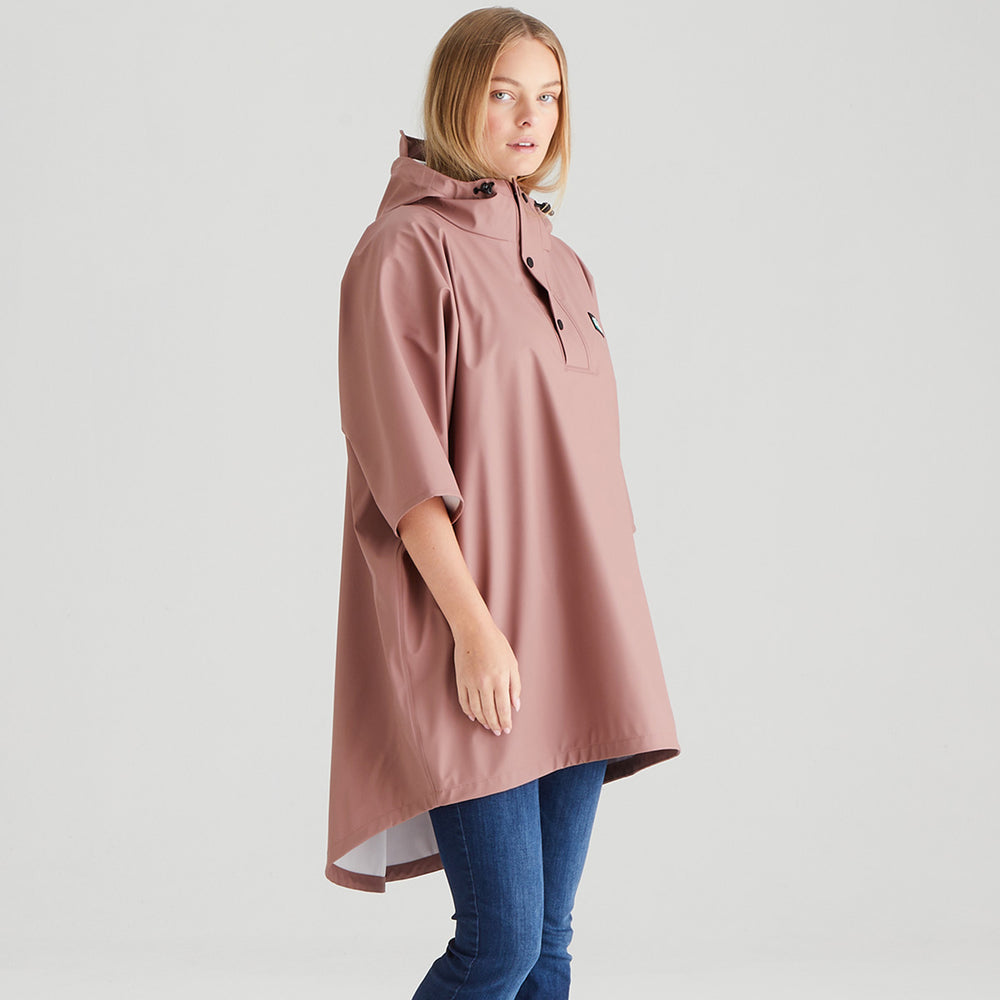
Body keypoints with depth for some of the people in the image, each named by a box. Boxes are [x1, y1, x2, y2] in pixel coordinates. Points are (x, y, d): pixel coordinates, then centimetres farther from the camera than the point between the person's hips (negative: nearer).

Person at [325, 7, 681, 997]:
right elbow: (403, 464, -13)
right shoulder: (406, 248, -6)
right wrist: (474, 627, -19)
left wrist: (606, 630, 15)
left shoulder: (556, 259, 17)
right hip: (475, 637, -7)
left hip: (576, 641, 7)